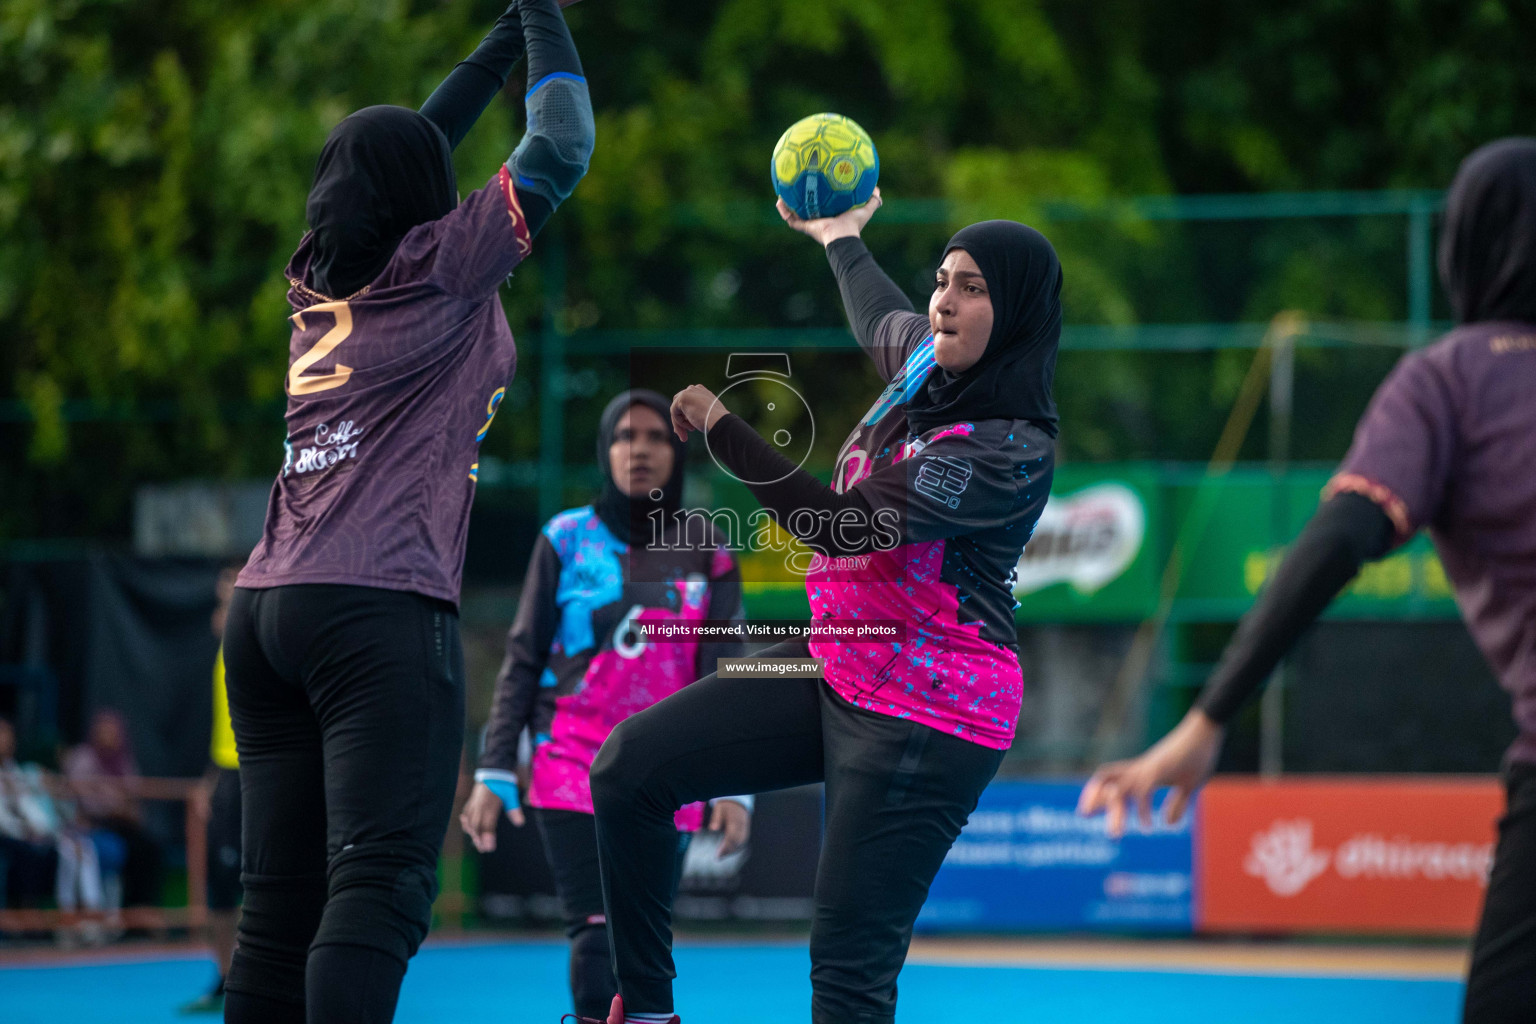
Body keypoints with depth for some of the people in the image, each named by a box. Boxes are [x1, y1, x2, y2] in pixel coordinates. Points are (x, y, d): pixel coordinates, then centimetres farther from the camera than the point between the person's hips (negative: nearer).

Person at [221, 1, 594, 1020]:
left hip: (267, 610, 7)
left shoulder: (318, 279, 17)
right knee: (380, 885, -16)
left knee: (280, 900, 4)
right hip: (381, 606, -7)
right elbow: (561, 147, 6)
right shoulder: (440, 269, 0)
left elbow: (407, 150, 33)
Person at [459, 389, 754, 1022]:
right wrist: (494, 774, -1)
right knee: (597, 941, -13)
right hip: (573, 777, -2)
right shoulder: (567, 540, 3)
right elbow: (522, 662, 5)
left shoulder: (708, 559, 6)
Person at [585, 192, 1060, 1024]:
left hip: (924, 720, -9)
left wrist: (721, 430, -15)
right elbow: (881, 319, 35)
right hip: (833, 668, 9)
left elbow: (840, 524, -24)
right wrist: (842, 242, 53)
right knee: (630, 766, -2)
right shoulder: (924, 364, 7)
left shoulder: (1011, 453, -19)